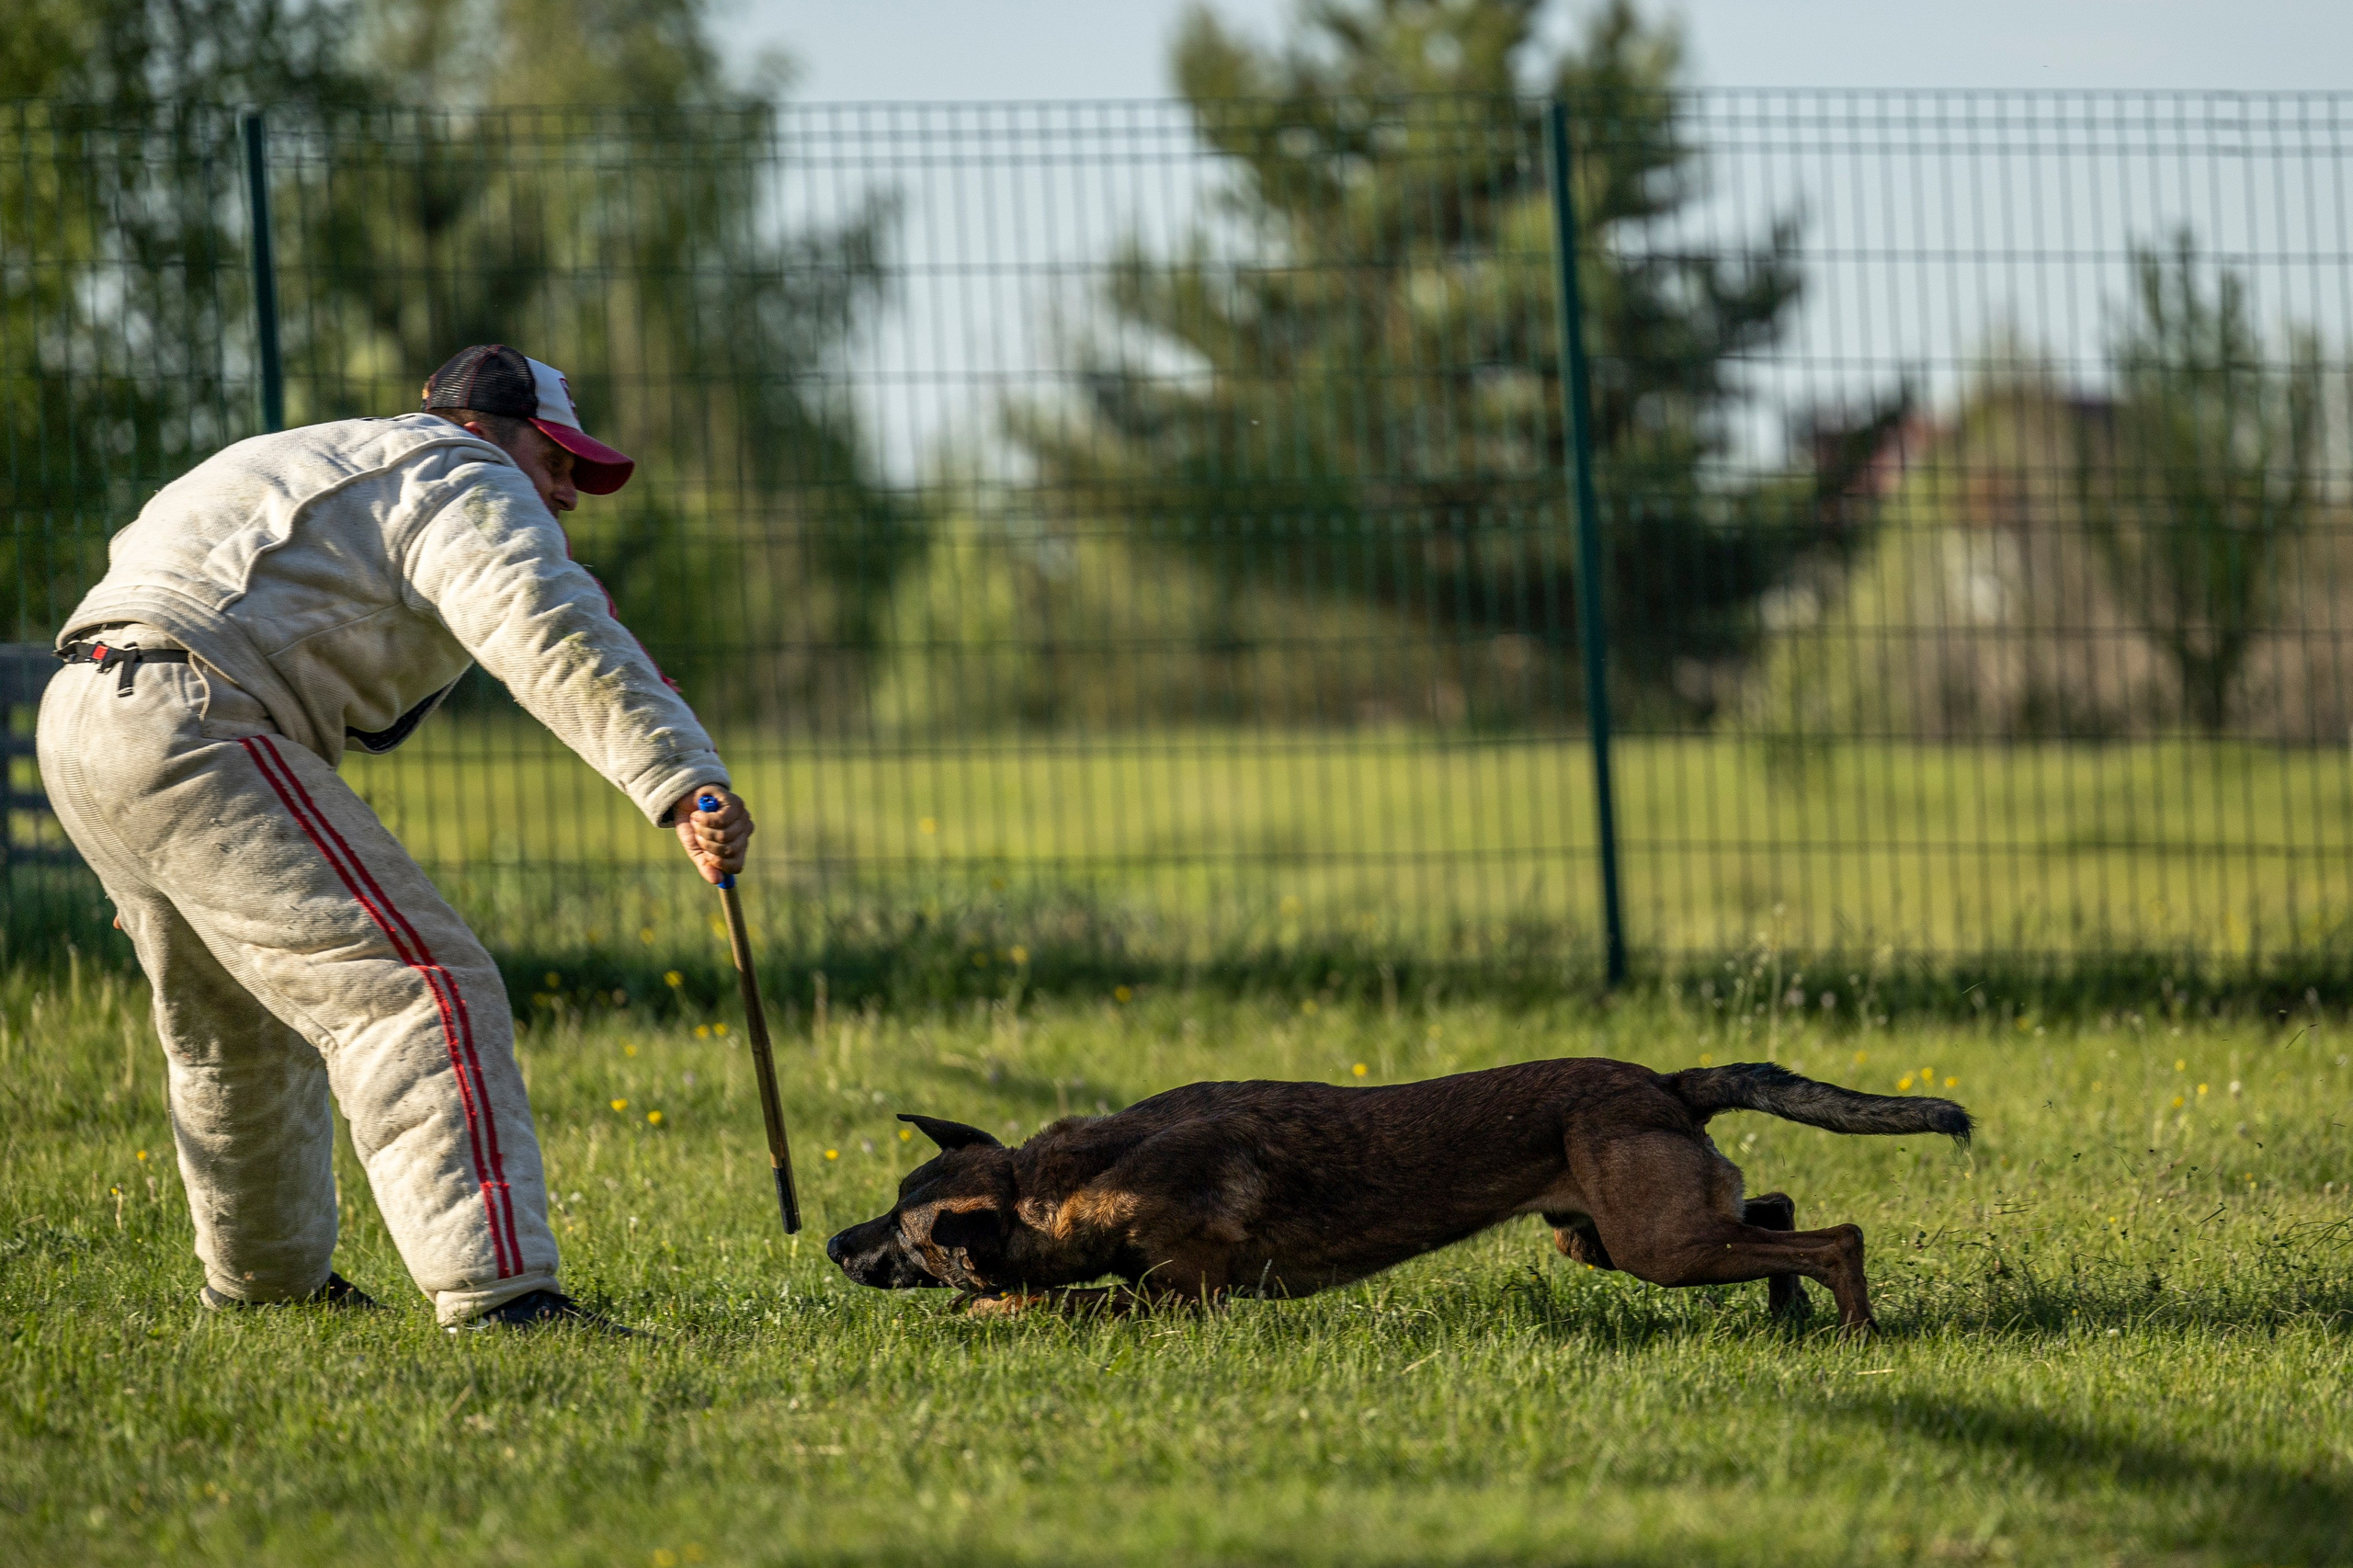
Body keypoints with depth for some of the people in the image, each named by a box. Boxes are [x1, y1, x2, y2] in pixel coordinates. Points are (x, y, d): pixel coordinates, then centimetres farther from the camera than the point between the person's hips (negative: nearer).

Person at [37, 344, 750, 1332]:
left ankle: (263, 1281, 46)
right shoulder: (463, 481, 0)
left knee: (242, 1027, 28)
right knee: (415, 988, -16)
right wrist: (684, 783, -29)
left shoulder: (335, 465, 33)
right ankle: (495, 1288, -28)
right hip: (187, 731, -11)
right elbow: (553, 638, -18)